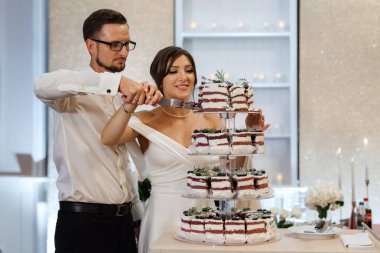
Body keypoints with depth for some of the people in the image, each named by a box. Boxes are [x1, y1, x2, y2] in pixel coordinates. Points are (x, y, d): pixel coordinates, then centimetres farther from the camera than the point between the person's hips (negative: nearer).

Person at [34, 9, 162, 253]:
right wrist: (116, 81, -37)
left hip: (123, 220, 6)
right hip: (82, 222, -6)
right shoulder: (75, 92, -7)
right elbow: (43, 85, -32)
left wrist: (138, 215, 16)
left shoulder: (124, 96, 14)